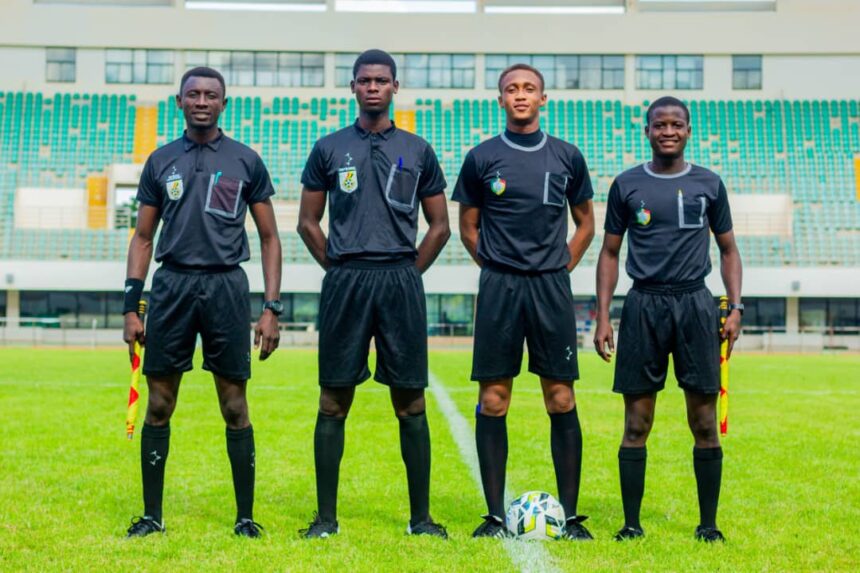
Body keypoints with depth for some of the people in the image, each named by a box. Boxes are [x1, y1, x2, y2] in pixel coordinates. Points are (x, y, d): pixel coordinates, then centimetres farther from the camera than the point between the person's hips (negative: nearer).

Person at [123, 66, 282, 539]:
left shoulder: (246, 161, 5)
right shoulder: (161, 161, 10)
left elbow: (269, 238, 6)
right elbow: (143, 237, 12)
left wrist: (271, 309, -2)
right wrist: (131, 308, 4)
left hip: (225, 285, -1)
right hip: (171, 284, 2)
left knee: (235, 407, 1)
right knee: (159, 406, 4)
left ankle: (245, 517, 11)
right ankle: (152, 515, 15)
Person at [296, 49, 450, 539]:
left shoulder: (417, 150, 9)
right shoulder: (330, 149, 8)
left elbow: (440, 226, 12)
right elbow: (309, 221, 12)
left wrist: (408, 274, 4)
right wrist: (340, 269, 4)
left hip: (401, 281, 0)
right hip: (345, 282, 0)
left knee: (411, 404, 2)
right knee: (334, 402, 2)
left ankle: (421, 517, 9)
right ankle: (326, 515, 11)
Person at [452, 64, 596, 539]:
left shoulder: (567, 157, 8)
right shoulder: (482, 158, 5)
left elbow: (586, 223, 16)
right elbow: (468, 227, 12)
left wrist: (560, 268, 6)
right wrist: (500, 269, 4)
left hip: (552, 288, 1)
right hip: (498, 287, 0)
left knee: (561, 401, 0)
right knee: (492, 401, 0)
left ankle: (569, 514, 8)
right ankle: (495, 515, 8)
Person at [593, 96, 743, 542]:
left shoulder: (709, 184, 8)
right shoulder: (626, 185, 6)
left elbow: (728, 249, 14)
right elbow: (610, 252, 9)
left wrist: (735, 308, 2)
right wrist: (602, 318, 2)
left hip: (695, 305, 1)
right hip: (643, 305, 0)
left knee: (704, 423, 1)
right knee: (636, 424, 1)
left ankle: (708, 523, 12)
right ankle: (631, 523, 11)